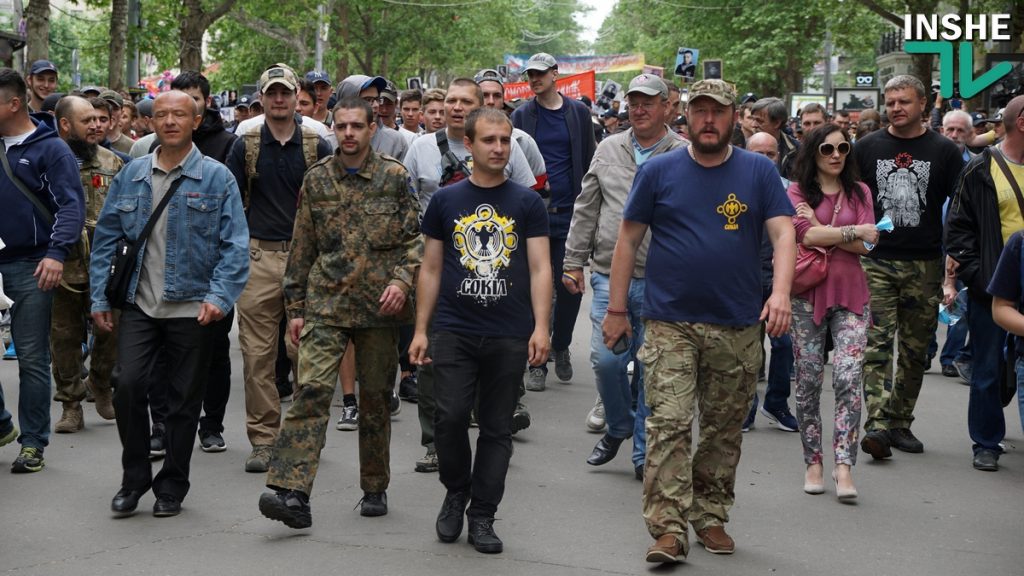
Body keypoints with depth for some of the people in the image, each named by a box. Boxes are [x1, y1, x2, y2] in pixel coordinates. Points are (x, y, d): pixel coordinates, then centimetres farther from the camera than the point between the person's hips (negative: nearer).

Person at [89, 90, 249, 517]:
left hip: (192, 308, -2)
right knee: (127, 385, -12)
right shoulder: (131, 176, 7)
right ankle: (134, 478, 8)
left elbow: (235, 244, -5)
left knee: (184, 400, 6)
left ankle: (171, 488, 21)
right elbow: (106, 238, 12)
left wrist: (219, 296, -16)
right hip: (139, 305, 2)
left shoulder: (216, 177, -2)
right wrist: (100, 298, 7)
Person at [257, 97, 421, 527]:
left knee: (376, 398, 9)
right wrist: (296, 307, 9)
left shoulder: (394, 177, 2)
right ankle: (291, 492, -20)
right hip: (326, 304, 0)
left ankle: (375, 488, 24)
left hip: (378, 305, 0)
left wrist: (402, 280, -14)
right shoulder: (316, 179, 7)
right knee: (312, 390, -14)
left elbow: (415, 238, 3)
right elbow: (302, 248, 11)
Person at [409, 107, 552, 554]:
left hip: (509, 335, 0)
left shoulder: (527, 203, 5)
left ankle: (482, 517, 15)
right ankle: (455, 493, 17)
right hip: (453, 331, 0)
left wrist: (541, 326, -11)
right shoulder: (445, 201, 7)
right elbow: (431, 270, 10)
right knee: (451, 416, -9)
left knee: (497, 428, 5)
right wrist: (420, 329, 4)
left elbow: (540, 268, 1)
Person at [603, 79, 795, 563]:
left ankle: (710, 517, 24)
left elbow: (783, 234, -4)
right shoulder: (658, 171, 2)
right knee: (668, 425, -10)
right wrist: (616, 309, 2)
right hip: (669, 323, -1)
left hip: (738, 327, 2)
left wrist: (781, 292, -21)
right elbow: (628, 239, 5)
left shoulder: (759, 172, 3)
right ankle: (668, 529, -9)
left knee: (724, 430, 11)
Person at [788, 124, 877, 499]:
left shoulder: (859, 192, 10)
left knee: (849, 379, -11)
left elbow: (868, 244, -2)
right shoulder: (797, 192, 3)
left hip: (850, 296, 1)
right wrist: (853, 231, -7)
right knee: (808, 381, 4)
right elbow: (806, 235, -13)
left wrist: (822, 231, -9)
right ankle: (813, 461, 15)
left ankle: (844, 466, -11)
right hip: (808, 295, -1)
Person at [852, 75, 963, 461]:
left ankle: (900, 423, 18)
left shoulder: (944, 151, 4)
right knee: (877, 344, -11)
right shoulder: (867, 148, 6)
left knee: (915, 349, 7)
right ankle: (877, 425, -17)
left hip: (925, 265, 1)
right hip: (876, 262, -1)